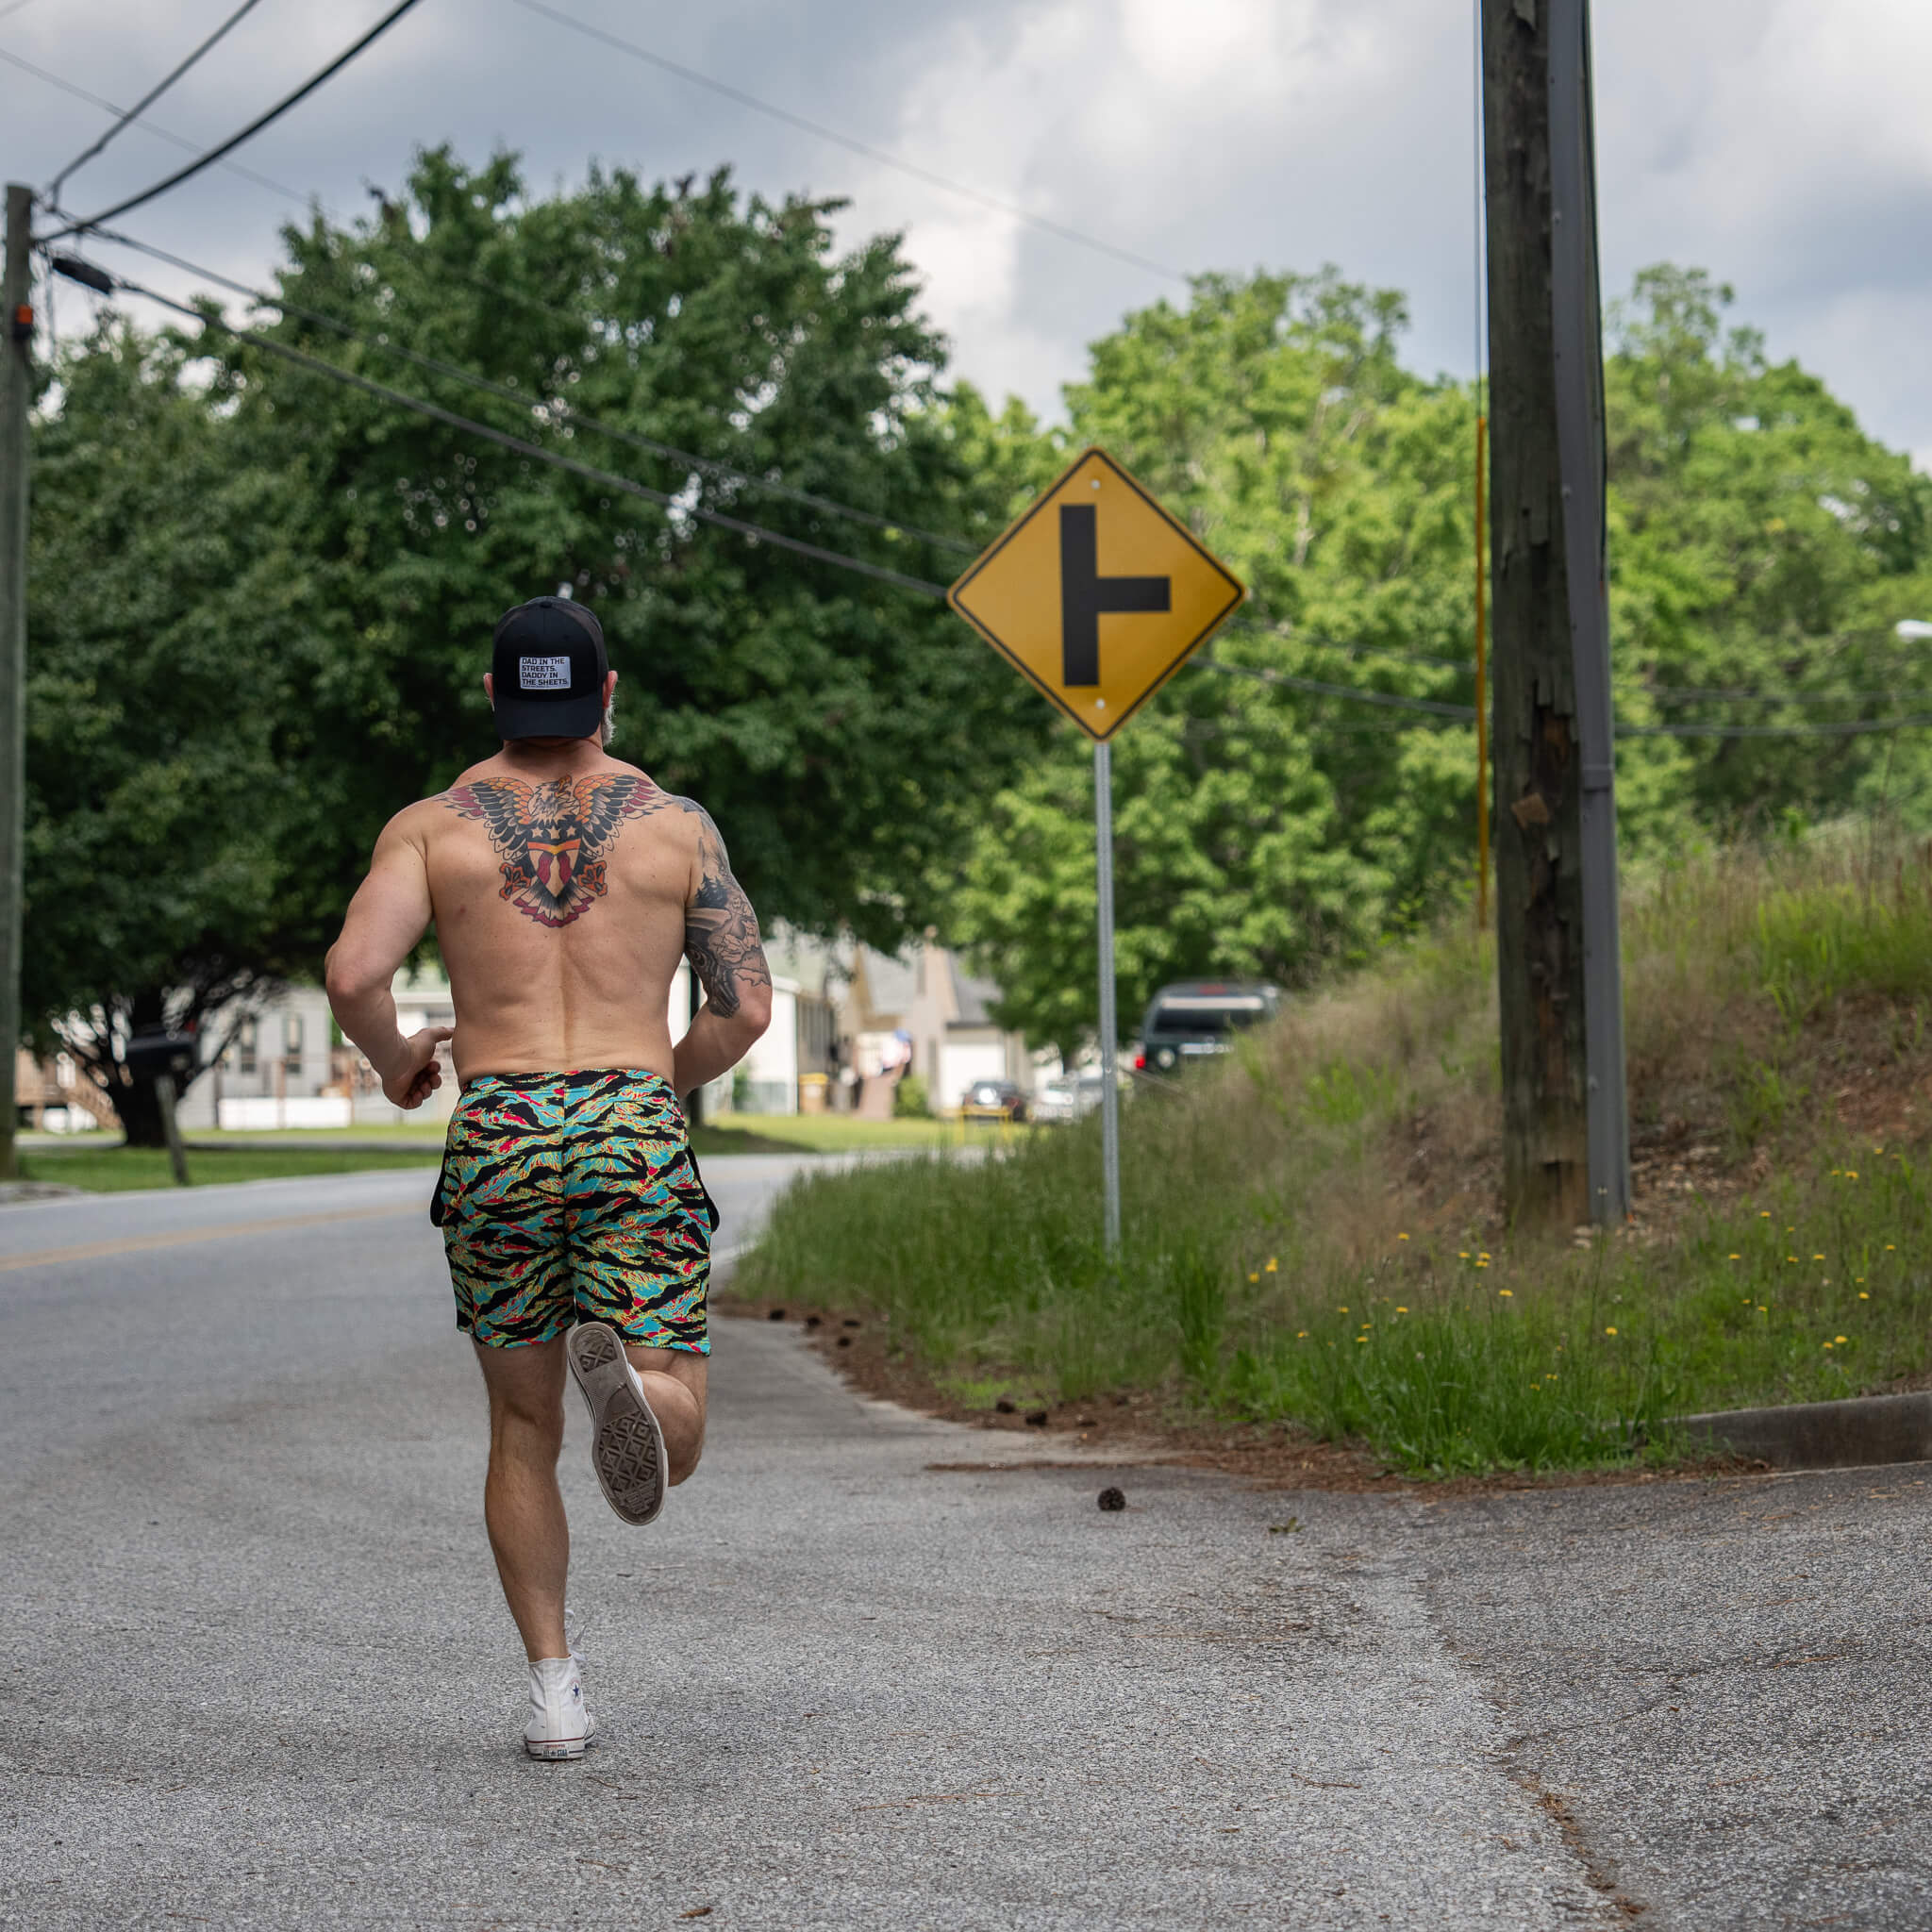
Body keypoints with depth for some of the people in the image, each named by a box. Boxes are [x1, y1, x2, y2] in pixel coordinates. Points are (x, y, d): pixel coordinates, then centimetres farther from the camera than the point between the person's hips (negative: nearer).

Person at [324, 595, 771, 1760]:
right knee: (672, 1440, -1)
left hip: (497, 1137, 1)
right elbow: (746, 1009, 5)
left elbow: (353, 975, -8)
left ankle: (555, 1689, 9)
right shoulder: (676, 823, 8)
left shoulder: (434, 825, 7)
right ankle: (627, 1379, -39)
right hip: (634, 1134, -1)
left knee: (524, 1430, 17)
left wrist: (395, 1064, 13)